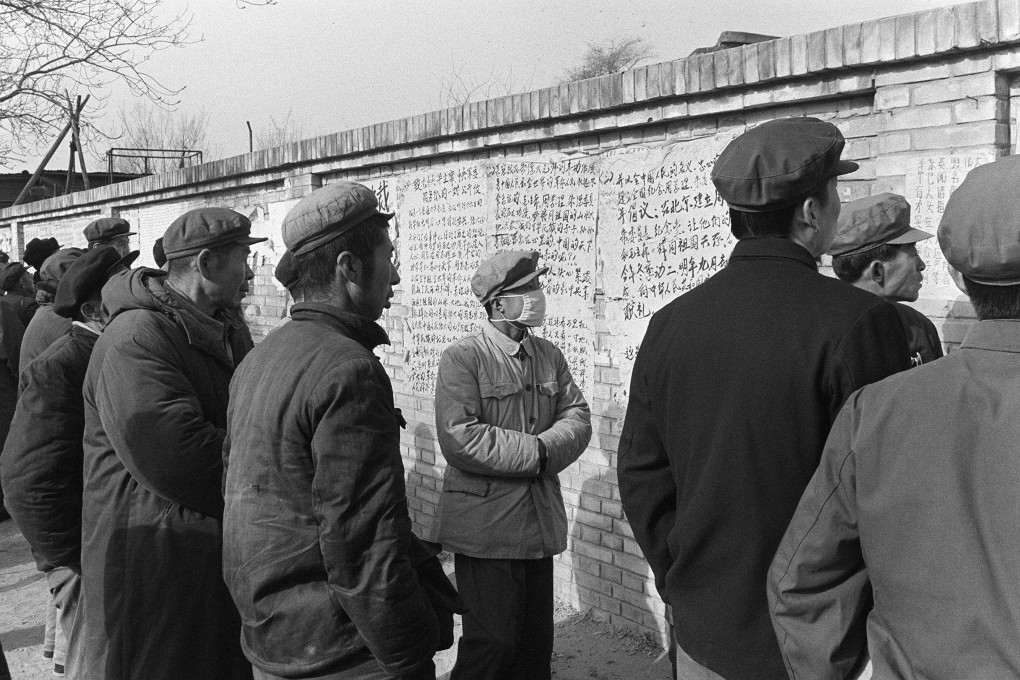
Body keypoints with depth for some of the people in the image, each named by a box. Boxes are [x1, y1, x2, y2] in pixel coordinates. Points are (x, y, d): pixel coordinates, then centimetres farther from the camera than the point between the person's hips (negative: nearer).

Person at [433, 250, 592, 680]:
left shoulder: (549, 356, 10)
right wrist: (534, 452, -17)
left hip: (541, 523, 6)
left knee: (536, 642, 14)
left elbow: (577, 417, 5)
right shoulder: (462, 358, -11)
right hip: (486, 526, -6)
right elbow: (459, 439, -20)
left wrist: (546, 450, -16)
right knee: (492, 642, 0)